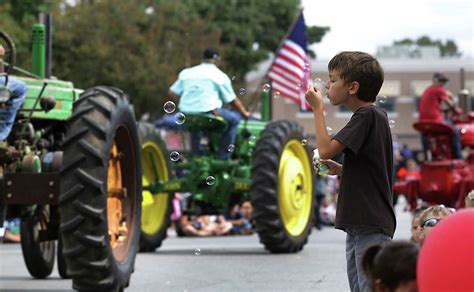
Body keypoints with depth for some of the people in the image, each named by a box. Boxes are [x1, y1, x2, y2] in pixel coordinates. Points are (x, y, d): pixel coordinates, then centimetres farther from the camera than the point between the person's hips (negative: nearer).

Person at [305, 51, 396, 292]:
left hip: (371, 226, -10)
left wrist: (317, 108, -8)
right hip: (360, 224, 10)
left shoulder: (368, 116, -13)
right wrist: (339, 170, 8)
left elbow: (326, 149, -19)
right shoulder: (374, 115, 17)